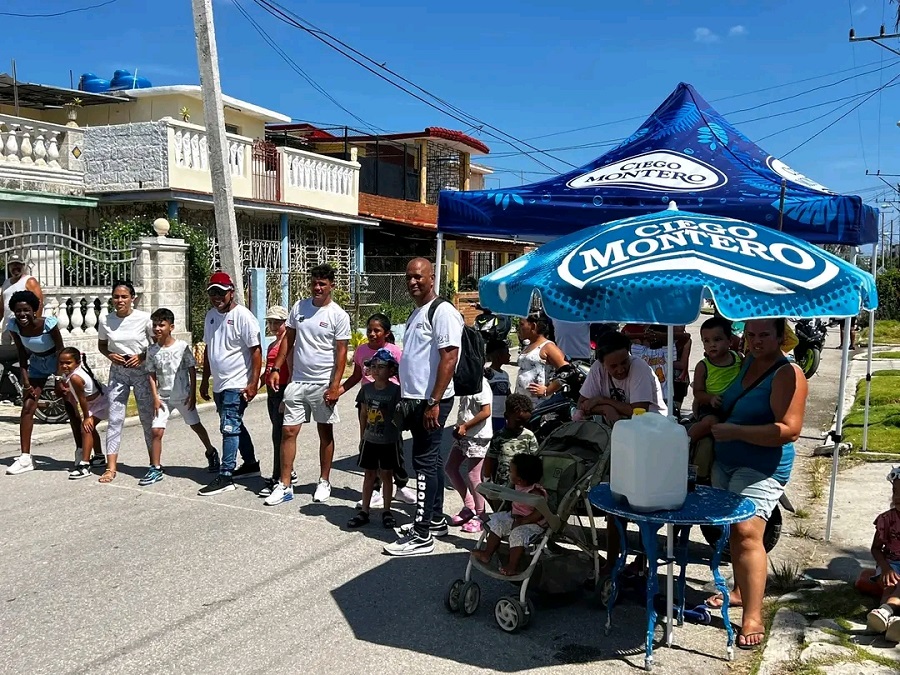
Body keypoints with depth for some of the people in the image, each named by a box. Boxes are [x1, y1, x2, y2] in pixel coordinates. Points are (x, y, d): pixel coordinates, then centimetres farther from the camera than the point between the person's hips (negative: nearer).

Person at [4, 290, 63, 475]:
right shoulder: (13, 326, -17)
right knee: (27, 408, -3)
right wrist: (26, 381, -9)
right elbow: (22, 354, -5)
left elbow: (60, 349, -19)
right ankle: (25, 457, 1)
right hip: (36, 363, 4)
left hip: (58, 361, -4)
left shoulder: (48, 323, -29)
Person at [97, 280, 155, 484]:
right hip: (117, 372, 2)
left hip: (141, 370, -2)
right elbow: (102, 344, 12)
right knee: (115, 419, 1)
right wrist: (110, 355, -8)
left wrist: (142, 356, -16)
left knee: (148, 418, 5)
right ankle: (111, 467, 4)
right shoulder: (105, 320, -3)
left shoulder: (144, 318, -11)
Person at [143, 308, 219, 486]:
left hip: (183, 396, -2)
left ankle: (211, 453, 35)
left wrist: (192, 394, -8)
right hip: (163, 397, 2)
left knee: (196, 426, 12)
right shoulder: (152, 350, -2)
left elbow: (192, 371, -5)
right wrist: (155, 397, -6)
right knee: (156, 431, -7)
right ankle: (155, 469, 3)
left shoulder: (182, 346, -10)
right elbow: (152, 375, 2)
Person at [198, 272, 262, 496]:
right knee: (235, 426, 17)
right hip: (219, 384, 8)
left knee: (229, 428, -7)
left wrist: (253, 383, -19)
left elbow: (255, 351, -15)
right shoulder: (210, 316, 10)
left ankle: (225, 476, -3)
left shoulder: (243, 316, -13)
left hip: (237, 384, -8)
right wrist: (205, 380, 18)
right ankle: (251, 464, 32)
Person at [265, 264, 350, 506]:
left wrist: (335, 386, -15)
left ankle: (324, 482, 23)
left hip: (323, 384, -3)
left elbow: (341, 353, -9)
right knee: (288, 431, 1)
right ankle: (284, 486, 9)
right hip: (297, 381, 4)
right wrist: (276, 369, 4)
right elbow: (289, 340, 11)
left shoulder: (339, 315, -8)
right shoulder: (299, 307, 5)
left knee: (325, 433, 10)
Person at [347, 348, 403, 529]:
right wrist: (362, 437, 11)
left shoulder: (395, 390, -12)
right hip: (370, 440, 3)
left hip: (389, 441, -3)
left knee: (386, 474, 8)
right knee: (369, 474, 10)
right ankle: (364, 511, 18)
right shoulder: (366, 388, 1)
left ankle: (387, 511, 20)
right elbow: (364, 414, 9)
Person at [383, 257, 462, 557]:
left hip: (431, 402, -10)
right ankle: (435, 520, 26)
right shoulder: (416, 313, 18)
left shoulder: (442, 311, -12)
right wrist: (407, 399, 21)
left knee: (425, 463, -6)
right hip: (416, 399, 10)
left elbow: (449, 358, -20)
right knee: (430, 461, 16)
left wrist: (433, 402, -23)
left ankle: (422, 535, -1)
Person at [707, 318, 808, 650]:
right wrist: (718, 406, 6)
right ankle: (741, 590, 31)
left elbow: (789, 430, -23)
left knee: (746, 533, -17)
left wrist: (735, 431, -25)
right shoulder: (748, 362, 10)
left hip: (761, 468, -8)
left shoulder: (787, 374, -14)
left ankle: (753, 619, -14)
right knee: (732, 531, 15)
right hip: (726, 461, 8)